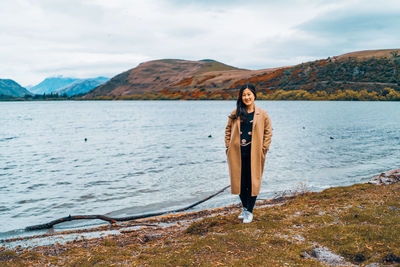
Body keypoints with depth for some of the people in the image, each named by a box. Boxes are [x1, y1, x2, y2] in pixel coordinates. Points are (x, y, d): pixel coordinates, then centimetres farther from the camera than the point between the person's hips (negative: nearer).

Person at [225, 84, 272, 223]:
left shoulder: (262, 114, 1)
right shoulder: (236, 113, 6)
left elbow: (268, 132, 6)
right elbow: (228, 129, 13)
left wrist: (263, 149, -1)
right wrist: (228, 146, 5)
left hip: (254, 154, -2)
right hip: (237, 153, 2)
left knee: (252, 181, 1)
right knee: (239, 180, 9)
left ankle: (249, 211, 13)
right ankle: (244, 207, 29)